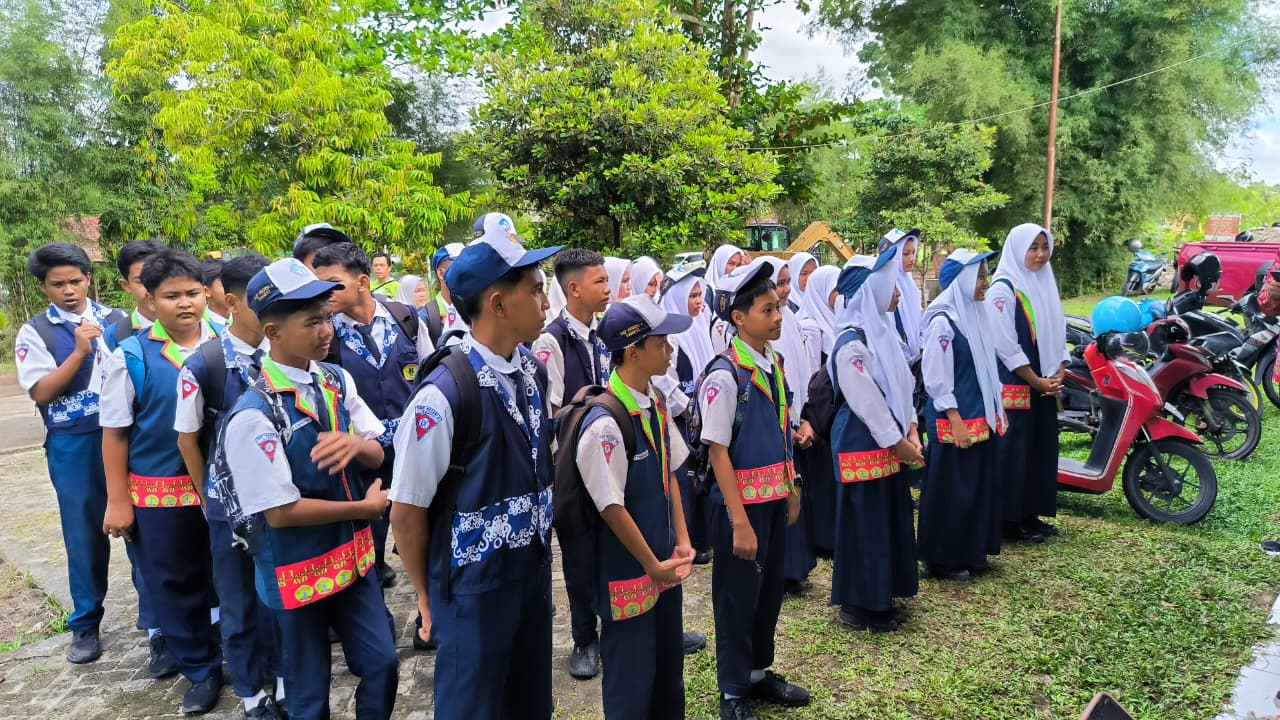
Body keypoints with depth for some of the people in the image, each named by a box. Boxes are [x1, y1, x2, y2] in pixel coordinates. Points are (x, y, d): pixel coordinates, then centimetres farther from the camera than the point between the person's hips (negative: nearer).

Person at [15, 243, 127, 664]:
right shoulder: (34, 332, 1)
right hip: (72, 444, 0)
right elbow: (41, 393, -7)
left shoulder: (117, 320, 3)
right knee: (84, 533, 8)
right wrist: (79, 352, -16)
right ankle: (85, 624, 25)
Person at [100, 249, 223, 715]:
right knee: (174, 584, 12)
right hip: (159, 493, -1)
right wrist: (118, 500, -4)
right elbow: (115, 433, -4)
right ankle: (201, 671, 32)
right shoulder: (130, 357, -8)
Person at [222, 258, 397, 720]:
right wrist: (365, 507, -15)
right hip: (298, 571, -5)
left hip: (352, 555, 5)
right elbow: (280, 511, -23)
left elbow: (377, 455, 0)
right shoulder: (254, 415, -23)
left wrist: (356, 444, -24)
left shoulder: (338, 381, -4)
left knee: (381, 665, 14)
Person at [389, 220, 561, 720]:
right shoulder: (444, 395, -25)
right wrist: (430, 597, -1)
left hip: (534, 570, 6)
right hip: (473, 586, -6)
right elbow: (407, 512, -16)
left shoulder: (532, 368, -3)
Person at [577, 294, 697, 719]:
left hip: (665, 562, 7)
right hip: (629, 572, -7)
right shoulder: (605, 424, -26)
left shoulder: (656, 405, -1)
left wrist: (682, 543, 3)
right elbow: (612, 507, -21)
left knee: (670, 668, 22)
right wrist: (653, 566, -11)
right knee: (632, 683, 10)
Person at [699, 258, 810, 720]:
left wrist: (791, 489, 13)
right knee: (738, 595, 9)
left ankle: (759, 672, 40)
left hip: (775, 499, 7)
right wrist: (740, 522, -19)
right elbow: (718, 452, -19)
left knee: (769, 589, 20)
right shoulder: (725, 376, -20)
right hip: (742, 502, -7)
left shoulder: (773, 365, 3)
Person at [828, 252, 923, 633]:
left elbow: (901, 386, 13)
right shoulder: (851, 344, -19)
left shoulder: (881, 332, 10)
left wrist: (911, 431, 4)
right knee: (865, 524, 1)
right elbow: (867, 403, -19)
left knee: (891, 519, 15)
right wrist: (899, 442, -12)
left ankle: (881, 598, 29)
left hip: (889, 444, 9)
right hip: (862, 446, -9)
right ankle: (859, 606, 16)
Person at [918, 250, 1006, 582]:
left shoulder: (977, 314, 10)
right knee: (951, 491, 1)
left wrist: (996, 411, 16)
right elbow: (937, 378, -18)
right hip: (954, 421, -8)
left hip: (981, 417, 9)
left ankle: (971, 552, 27)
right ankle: (943, 559, 13)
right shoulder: (942, 321, -15)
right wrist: (955, 421, -19)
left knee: (980, 486, 14)